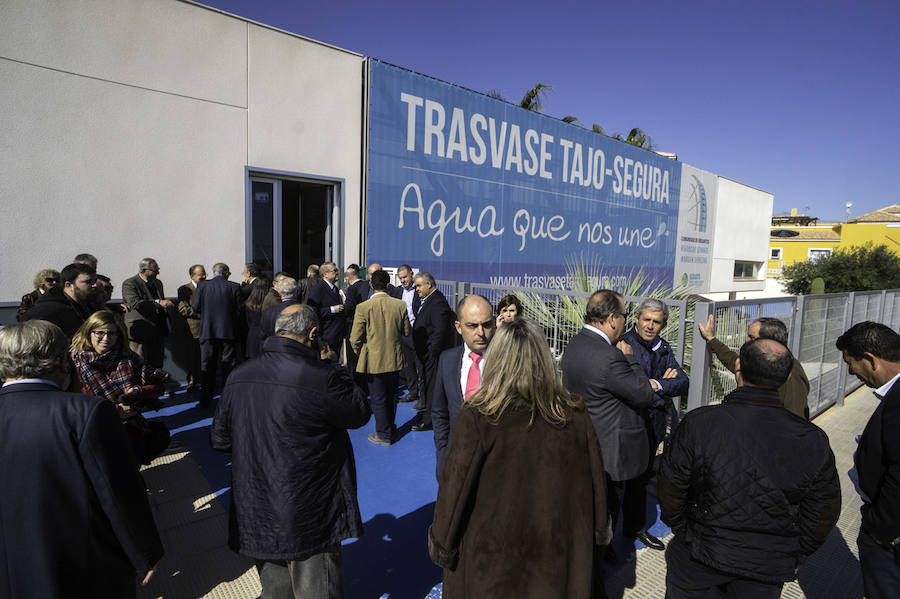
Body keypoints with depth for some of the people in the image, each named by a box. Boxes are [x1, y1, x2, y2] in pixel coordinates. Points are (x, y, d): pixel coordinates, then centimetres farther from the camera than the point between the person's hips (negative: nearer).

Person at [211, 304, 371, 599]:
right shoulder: (322, 378, -24)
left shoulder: (238, 378, -4)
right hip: (309, 518, -5)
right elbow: (360, 413, -8)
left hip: (255, 516, 6)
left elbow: (220, 439, 6)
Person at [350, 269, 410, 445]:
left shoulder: (363, 307, -16)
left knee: (378, 399, 9)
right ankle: (391, 429, 36)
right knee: (391, 396, 21)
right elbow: (406, 332, 2)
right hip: (394, 360, 4)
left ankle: (384, 435, 20)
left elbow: (355, 339, -13)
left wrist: (360, 353, 7)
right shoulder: (400, 305, -8)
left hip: (374, 361, -3)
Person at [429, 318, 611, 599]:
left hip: (492, 557, -2)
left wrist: (442, 542, -1)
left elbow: (456, 484, -16)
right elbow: (595, 478, -2)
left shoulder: (477, 417, -22)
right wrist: (601, 530, 14)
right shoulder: (575, 414, -13)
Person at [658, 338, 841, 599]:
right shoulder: (814, 440, -14)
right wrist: (793, 558, 13)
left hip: (700, 555, -2)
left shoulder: (699, 423, -22)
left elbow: (670, 489, -12)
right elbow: (824, 515, -2)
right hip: (768, 569, 2)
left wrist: (683, 530, 7)